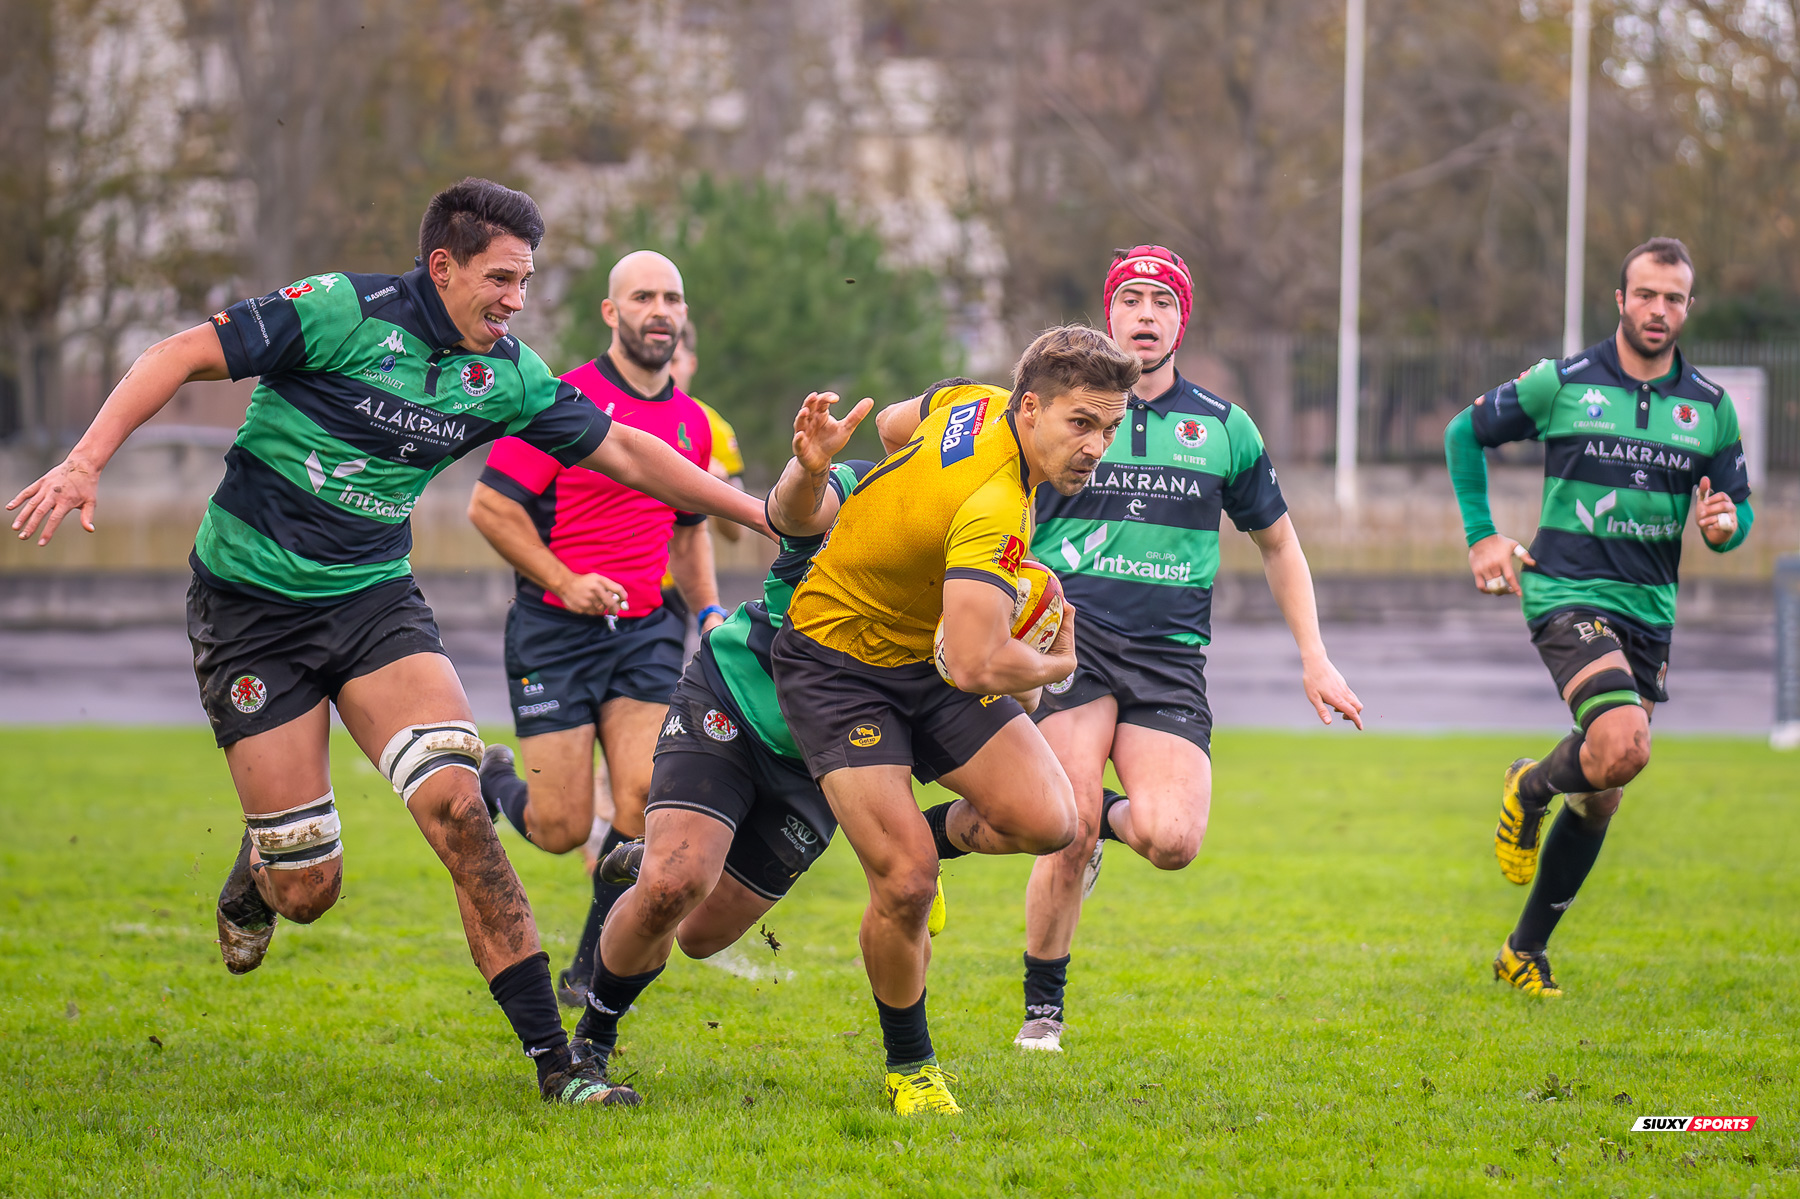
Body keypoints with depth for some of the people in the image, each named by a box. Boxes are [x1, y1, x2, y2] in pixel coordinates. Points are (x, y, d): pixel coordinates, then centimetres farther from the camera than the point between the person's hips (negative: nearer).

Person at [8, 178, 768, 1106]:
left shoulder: (506, 374, 2)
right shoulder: (344, 312, -15)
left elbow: (620, 452, 12)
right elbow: (184, 357, -14)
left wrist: (759, 510, 13)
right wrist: (87, 461, -24)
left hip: (375, 599, 4)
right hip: (251, 603, -4)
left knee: (454, 802, -20)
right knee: (308, 888, -6)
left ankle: (551, 1057, -18)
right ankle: (252, 883, 35)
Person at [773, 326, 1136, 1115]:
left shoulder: (980, 402, -8)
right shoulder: (993, 510, -35)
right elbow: (976, 667, -42)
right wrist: (1056, 665, -20)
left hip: (928, 656, 8)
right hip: (838, 669, -8)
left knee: (1046, 820, -10)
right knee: (906, 886, -16)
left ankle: (919, 841, 21)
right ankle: (908, 1064, 7)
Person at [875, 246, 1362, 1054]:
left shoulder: (1225, 428, 12)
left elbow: (1278, 543, 23)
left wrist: (1315, 660, 16)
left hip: (1170, 655, 2)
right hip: (1070, 635, -2)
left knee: (1171, 841, -20)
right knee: (1072, 826, -20)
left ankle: (1115, 816, 19)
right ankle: (1042, 1005, 3)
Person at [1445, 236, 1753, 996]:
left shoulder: (1710, 408, 6)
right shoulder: (1561, 384, -3)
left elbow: (1737, 509, 13)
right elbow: (1465, 433, 10)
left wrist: (1725, 524, -11)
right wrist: (1481, 537, 4)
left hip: (1650, 613, 5)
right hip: (1567, 593, -5)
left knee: (1600, 797, 8)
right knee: (1623, 747, -28)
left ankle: (1525, 952, 22)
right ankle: (1531, 789, 6)